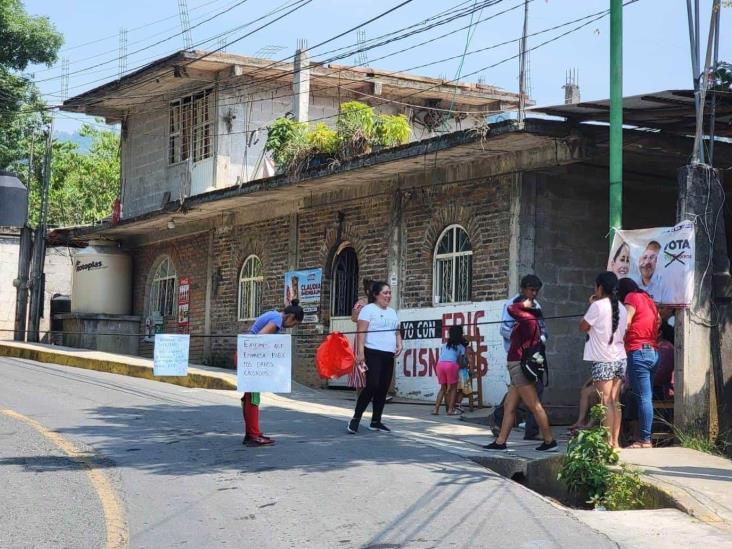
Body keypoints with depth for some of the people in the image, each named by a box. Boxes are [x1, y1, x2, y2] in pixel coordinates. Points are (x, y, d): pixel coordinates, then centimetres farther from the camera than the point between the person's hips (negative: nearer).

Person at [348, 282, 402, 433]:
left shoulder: (392, 312, 20)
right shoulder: (368, 309, -3)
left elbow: (397, 332, 25)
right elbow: (361, 332, -11)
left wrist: (399, 345, 5)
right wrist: (360, 351, -20)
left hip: (388, 355, 7)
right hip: (373, 354, -7)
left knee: (383, 388, 6)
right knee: (372, 386, -15)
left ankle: (376, 421, 14)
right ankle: (356, 418, -6)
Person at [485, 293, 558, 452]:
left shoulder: (527, 319, -12)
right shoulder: (528, 321, 15)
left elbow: (511, 309, -20)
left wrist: (526, 304, -3)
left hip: (519, 366, -10)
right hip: (518, 368, 10)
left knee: (534, 406, -8)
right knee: (509, 406, 8)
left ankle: (549, 441, -5)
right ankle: (500, 442, 8)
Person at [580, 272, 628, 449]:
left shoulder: (598, 306, -11)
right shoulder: (621, 308, 9)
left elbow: (583, 327, -2)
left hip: (603, 360, -6)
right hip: (620, 359, 6)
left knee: (606, 402, -5)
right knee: (615, 402, 8)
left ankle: (609, 440, -6)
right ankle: (615, 440, 9)